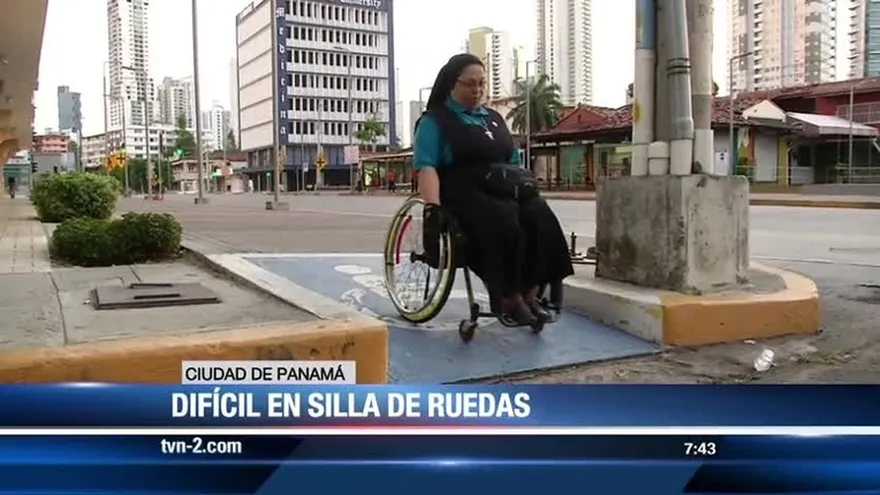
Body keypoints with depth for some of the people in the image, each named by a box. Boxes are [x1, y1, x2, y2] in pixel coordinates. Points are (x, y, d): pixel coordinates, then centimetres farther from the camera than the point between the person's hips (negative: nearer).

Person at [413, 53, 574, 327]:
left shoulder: (494, 119, 24)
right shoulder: (435, 121, 4)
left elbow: (514, 162, 26)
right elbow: (426, 166, -11)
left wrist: (528, 187, 9)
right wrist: (433, 207, -26)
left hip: (502, 190, 6)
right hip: (463, 193, -6)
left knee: (541, 218, -23)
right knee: (504, 224, -34)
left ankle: (529, 294, -19)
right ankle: (510, 298, -23)